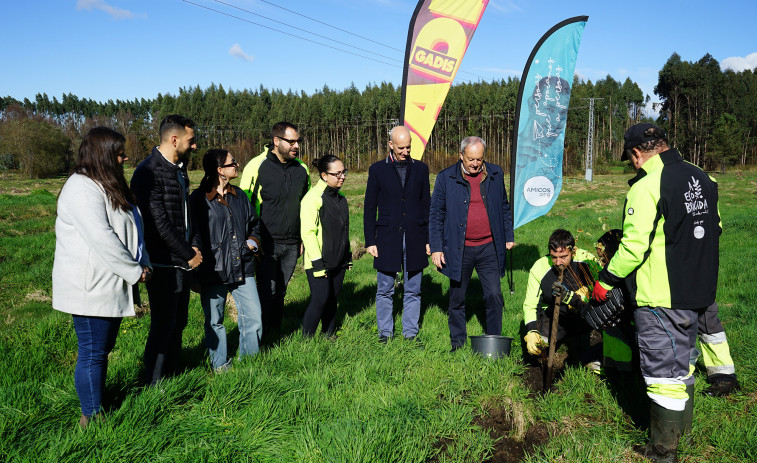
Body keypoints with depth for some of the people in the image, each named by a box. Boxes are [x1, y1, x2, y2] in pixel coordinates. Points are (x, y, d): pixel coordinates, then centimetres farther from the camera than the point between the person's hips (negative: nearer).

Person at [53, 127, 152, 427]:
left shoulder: (108, 186, 15)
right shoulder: (82, 189, -18)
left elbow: (132, 230, 16)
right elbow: (101, 239, -25)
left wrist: (142, 264, 3)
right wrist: (134, 271, -17)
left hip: (111, 286, 10)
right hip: (91, 288, -10)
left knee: (103, 349, 18)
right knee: (92, 353, 0)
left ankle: (97, 405, 30)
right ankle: (91, 416, 13)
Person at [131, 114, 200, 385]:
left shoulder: (179, 169, 11)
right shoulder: (149, 172, -17)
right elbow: (159, 223, -19)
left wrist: (192, 249, 8)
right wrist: (189, 254, -12)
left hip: (183, 260, 8)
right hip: (164, 264, -8)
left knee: (178, 322, 17)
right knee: (163, 325, 1)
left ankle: (172, 375, 32)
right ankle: (155, 384, 16)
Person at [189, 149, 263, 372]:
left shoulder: (239, 195, 12)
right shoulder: (198, 199, -5)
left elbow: (254, 223, 26)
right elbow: (193, 236, -5)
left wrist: (253, 241, 7)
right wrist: (196, 269, -8)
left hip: (243, 269, 5)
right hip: (213, 271, -4)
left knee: (254, 317, 4)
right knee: (214, 321, 10)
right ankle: (220, 365, 27)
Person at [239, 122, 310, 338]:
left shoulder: (301, 169, 8)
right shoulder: (257, 166, -7)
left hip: (292, 244, 5)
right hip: (267, 243, -4)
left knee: (281, 291, 13)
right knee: (267, 291, -2)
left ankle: (276, 332, 26)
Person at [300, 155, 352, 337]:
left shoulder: (340, 198, 12)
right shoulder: (313, 198, -14)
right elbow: (308, 232, -17)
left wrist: (348, 256, 20)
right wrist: (317, 263, -19)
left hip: (338, 261, 7)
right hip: (320, 262, -7)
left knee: (332, 299, 11)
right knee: (320, 299, -9)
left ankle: (328, 335, 23)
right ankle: (306, 338, 5)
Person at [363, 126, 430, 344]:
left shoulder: (420, 169, 9)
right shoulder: (377, 170, 4)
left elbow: (426, 206, 11)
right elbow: (369, 208, 5)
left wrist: (428, 240, 6)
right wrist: (370, 241, -1)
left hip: (414, 240, 1)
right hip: (387, 240, -1)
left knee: (413, 291, 8)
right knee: (384, 291, 6)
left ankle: (411, 333, 19)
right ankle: (385, 332, 20)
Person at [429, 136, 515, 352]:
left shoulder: (495, 174, 5)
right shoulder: (446, 178, -3)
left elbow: (504, 207, 17)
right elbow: (436, 215, 0)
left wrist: (509, 236, 14)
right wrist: (436, 248, -4)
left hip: (489, 248, 1)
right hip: (459, 250, -1)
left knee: (494, 296, 1)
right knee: (457, 299, 9)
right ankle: (457, 342, 25)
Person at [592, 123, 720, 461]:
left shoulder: (647, 186, -19)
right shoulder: (702, 179, 7)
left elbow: (634, 246, -22)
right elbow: (714, 229, 16)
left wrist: (606, 280, -10)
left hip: (661, 299, -8)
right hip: (699, 292, 9)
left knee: (662, 371, 3)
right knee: (681, 361, 23)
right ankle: (682, 427, 40)